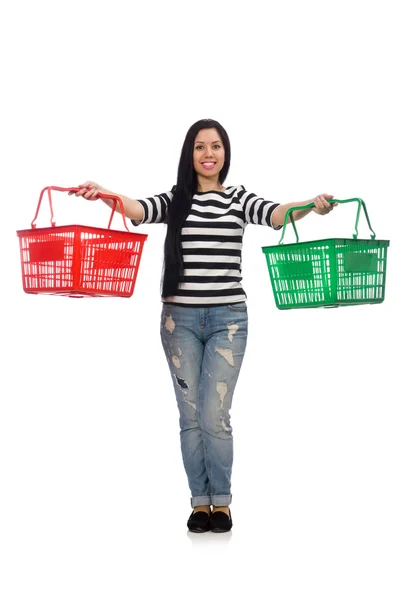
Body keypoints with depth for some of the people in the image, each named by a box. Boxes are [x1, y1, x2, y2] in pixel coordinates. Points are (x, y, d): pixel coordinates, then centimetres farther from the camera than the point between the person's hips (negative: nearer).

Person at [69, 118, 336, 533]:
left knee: (215, 417, -3)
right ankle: (200, 501, 20)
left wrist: (311, 206, -34)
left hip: (228, 318, -1)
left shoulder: (238, 199, 5)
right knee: (191, 416, 6)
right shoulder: (174, 200, 6)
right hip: (180, 318, 1)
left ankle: (221, 501, 15)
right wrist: (103, 195, -33)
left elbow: (274, 215, -13)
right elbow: (138, 211, -12)